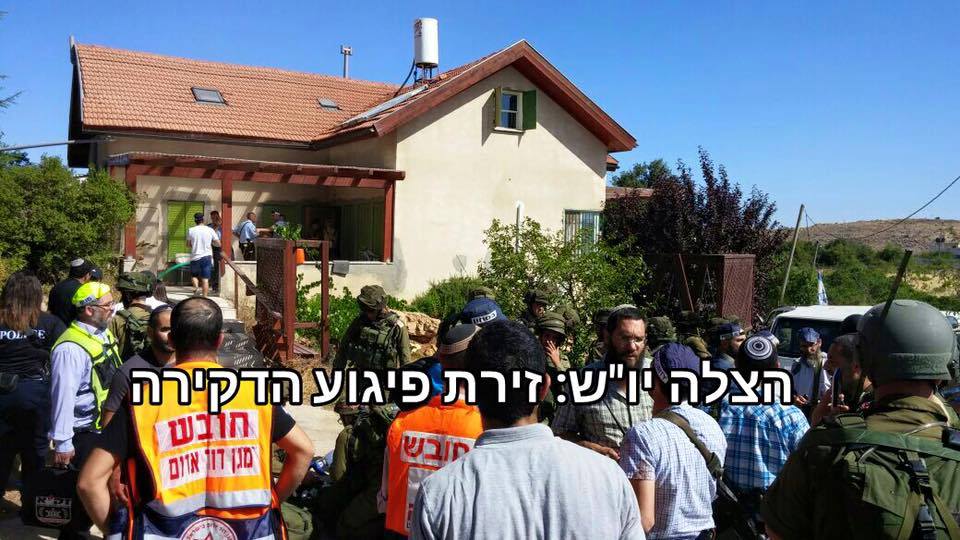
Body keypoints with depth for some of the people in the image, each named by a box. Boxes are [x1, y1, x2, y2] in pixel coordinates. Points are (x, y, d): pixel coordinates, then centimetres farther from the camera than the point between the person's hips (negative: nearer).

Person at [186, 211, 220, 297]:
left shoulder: (191, 230, -2)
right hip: (207, 257, 0)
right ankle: (204, 297, 0)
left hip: (195, 257, 0)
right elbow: (218, 244, 1)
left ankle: (196, 287, -6)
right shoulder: (210, 230, -3)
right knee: (205, 279, 2)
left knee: (194, 275, 20)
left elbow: (188, 244, 7)